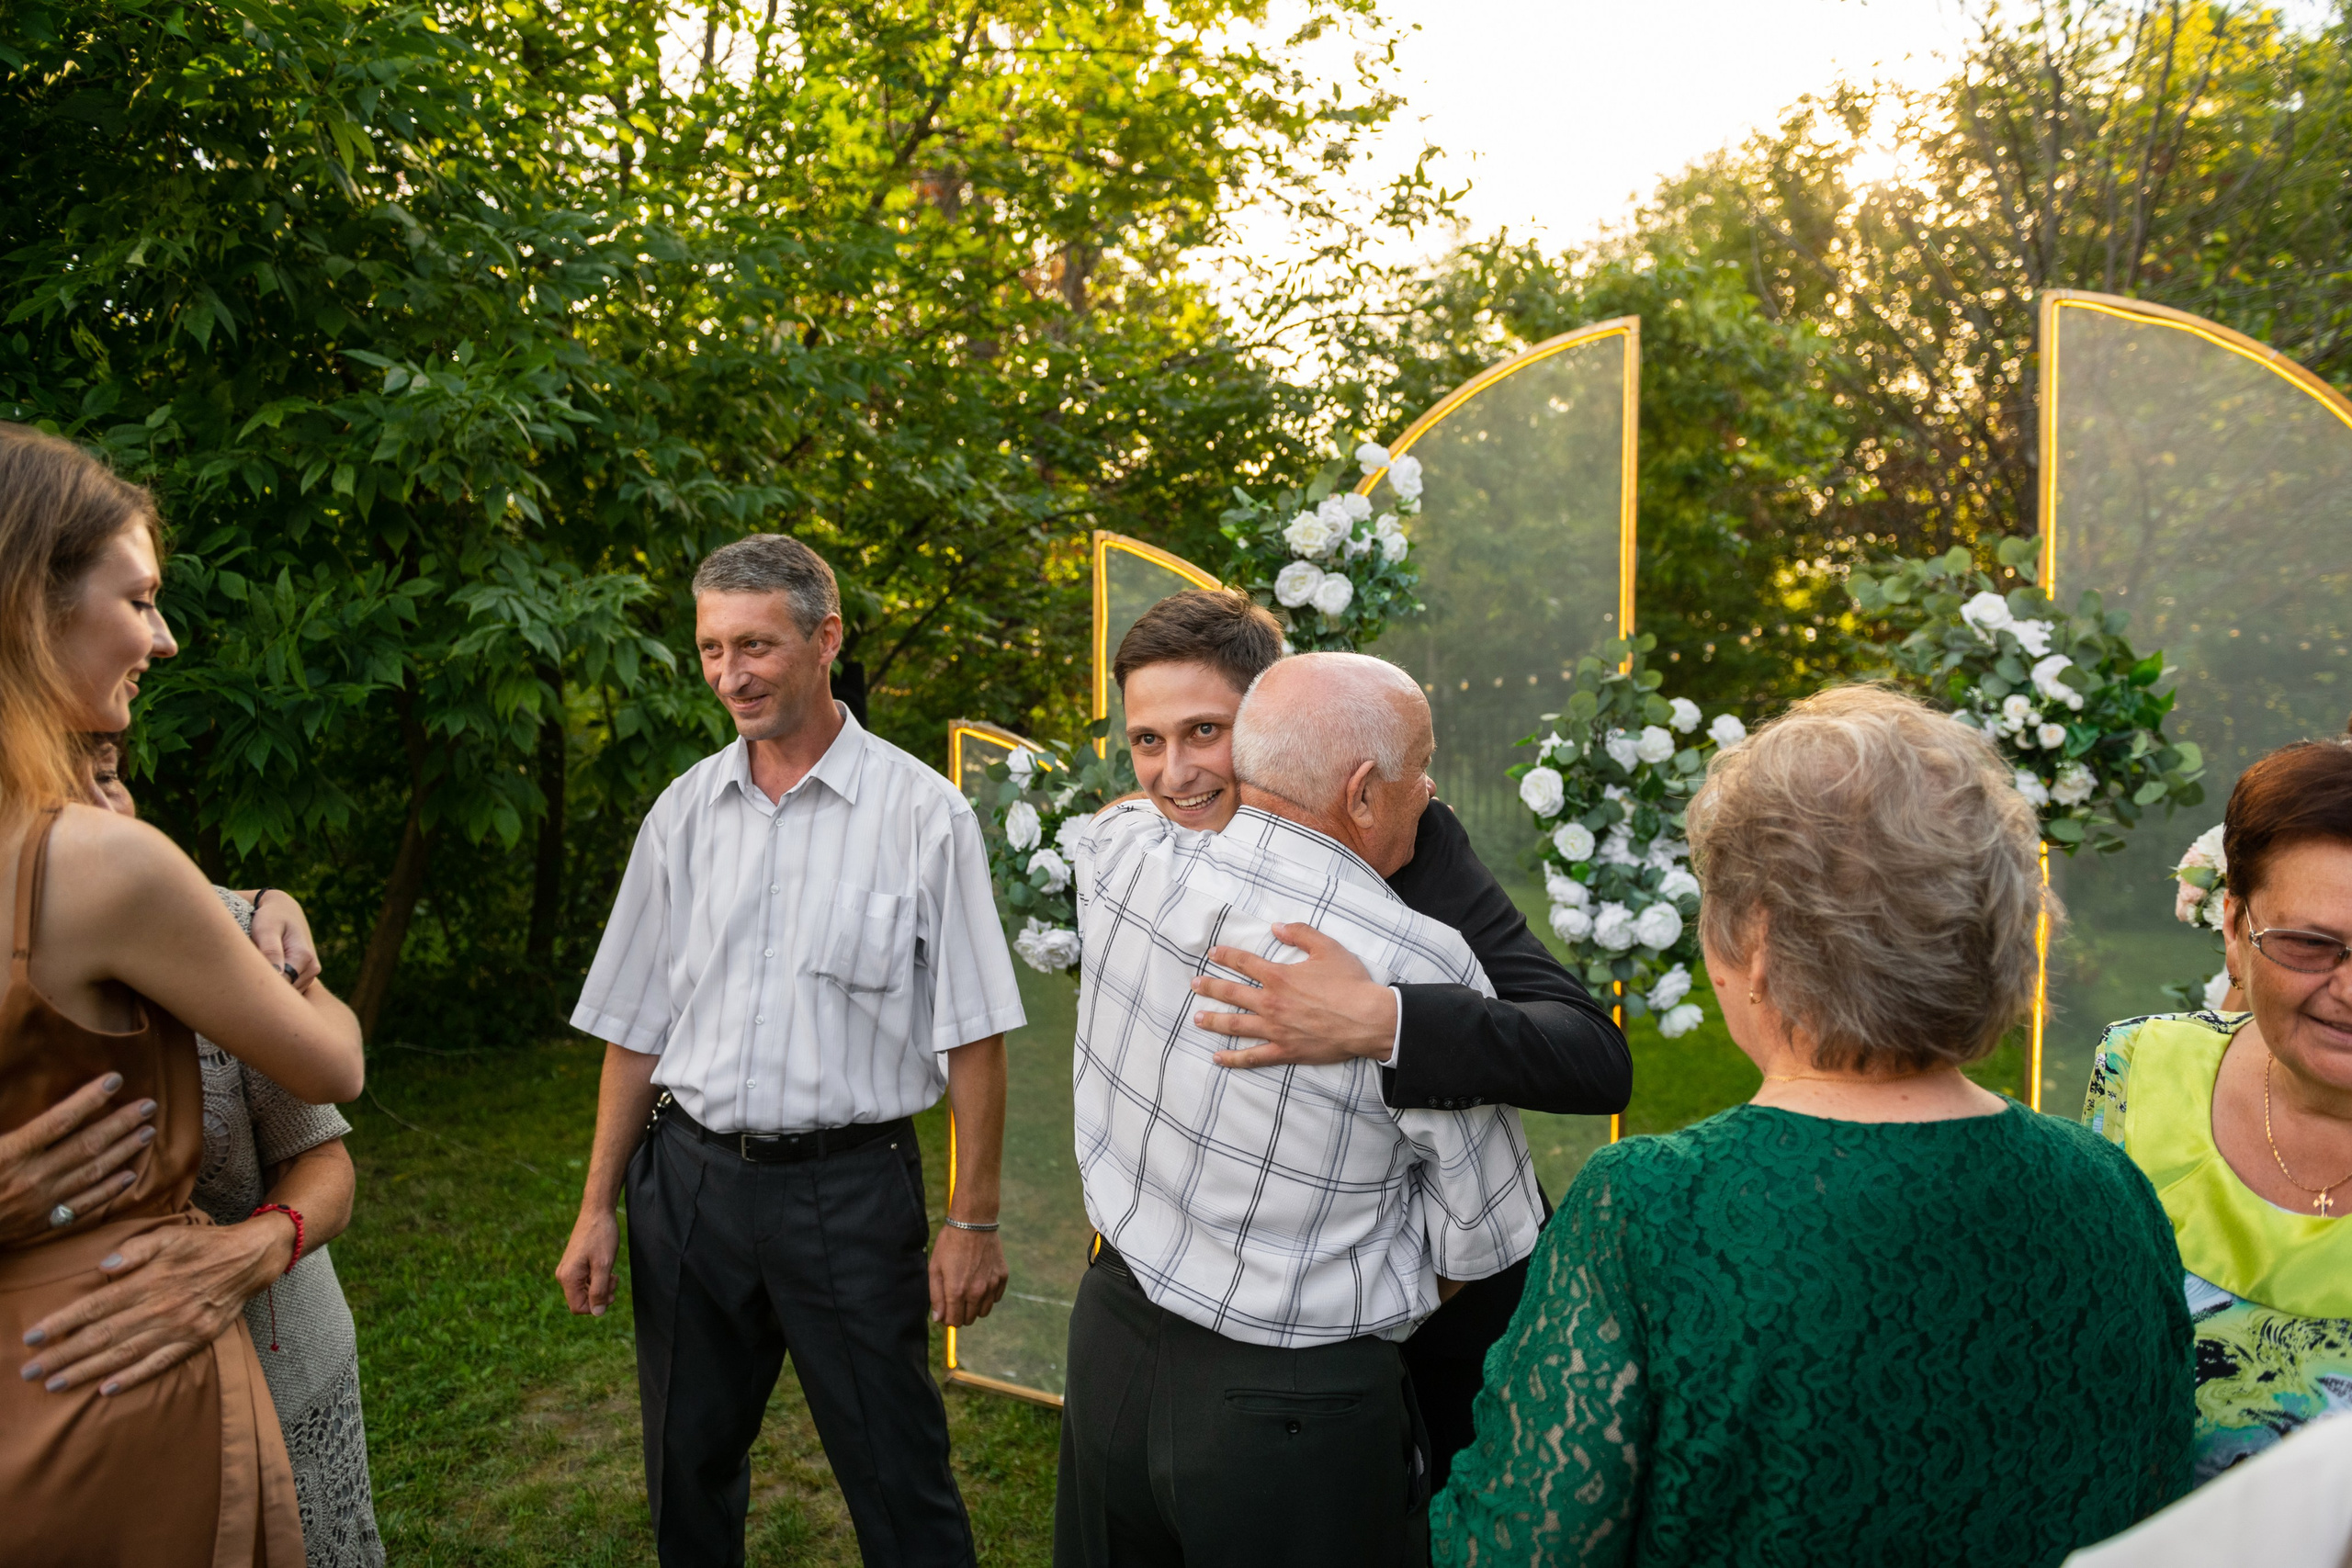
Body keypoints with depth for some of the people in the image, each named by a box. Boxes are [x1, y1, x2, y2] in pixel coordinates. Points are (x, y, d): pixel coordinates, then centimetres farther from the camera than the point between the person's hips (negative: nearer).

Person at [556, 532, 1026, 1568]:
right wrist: (598, 1209, 8)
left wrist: (972, 1222, -9)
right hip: (688, 1180, 4)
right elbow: (636, 1026, 9)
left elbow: (971, 1036, -7)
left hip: (849, 1188, -4)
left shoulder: (922, 813, -8)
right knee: (687, 1474, 19)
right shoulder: (686, 811, 5)